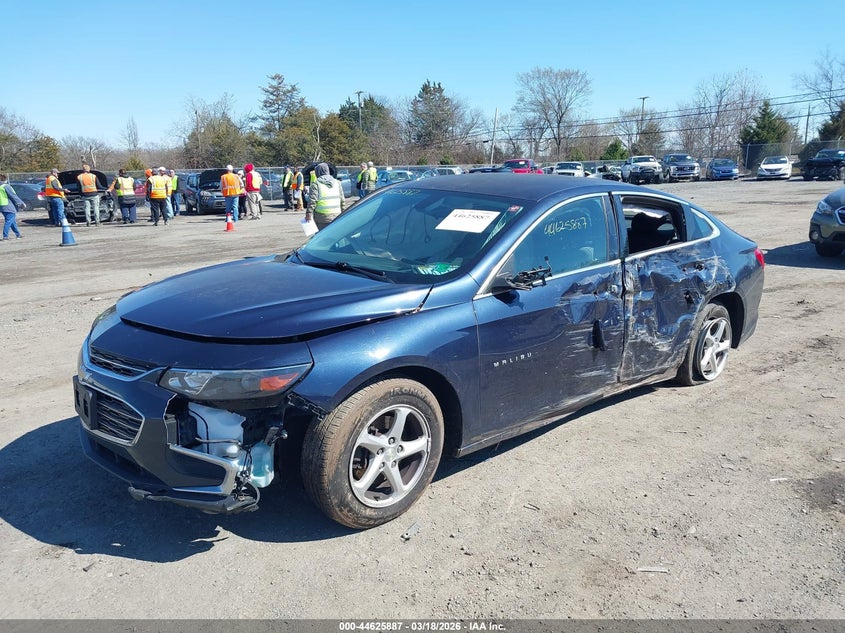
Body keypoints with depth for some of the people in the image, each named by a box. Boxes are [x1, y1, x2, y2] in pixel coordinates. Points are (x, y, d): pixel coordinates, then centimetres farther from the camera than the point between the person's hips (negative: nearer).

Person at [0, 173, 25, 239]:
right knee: (8, 221, -6)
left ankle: (18, 234, 26)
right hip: (9, 207, -8)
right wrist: (22, 203, -7)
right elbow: (14, 196, -13)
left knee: (13, 221, 18)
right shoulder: (6, 186, -12)